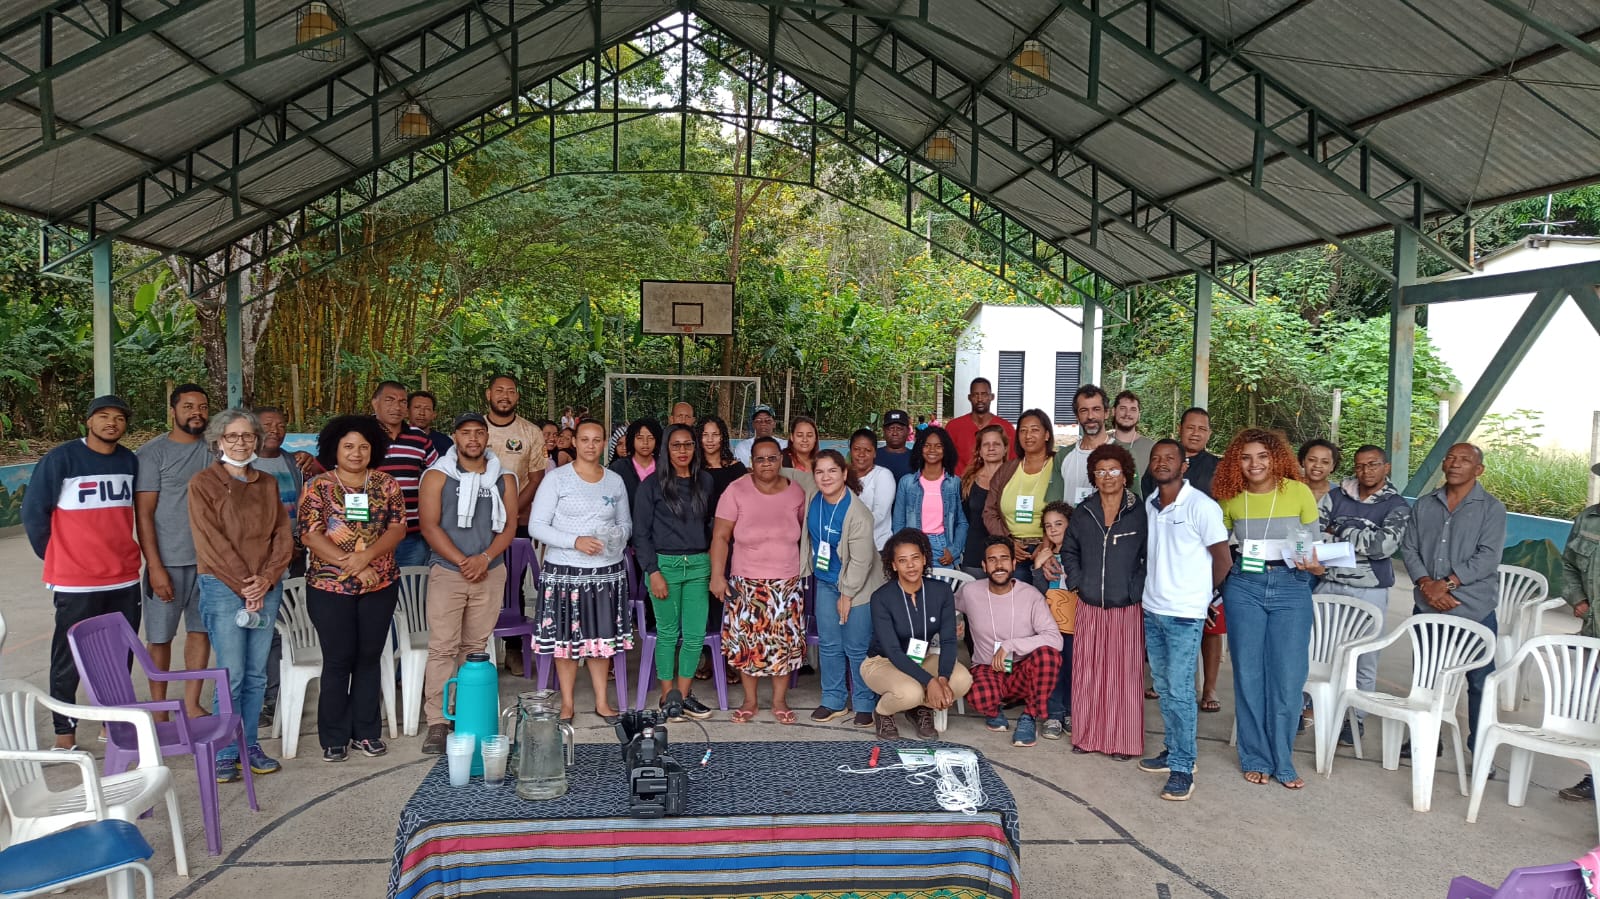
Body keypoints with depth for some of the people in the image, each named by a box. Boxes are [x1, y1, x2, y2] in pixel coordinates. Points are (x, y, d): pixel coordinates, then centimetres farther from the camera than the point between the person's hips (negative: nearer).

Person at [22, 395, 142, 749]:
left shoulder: (130, 461, 7)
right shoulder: (60, 459, -8)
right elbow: (33, 511, -2)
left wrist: (123, 553, 14)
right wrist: (56, 557, 2)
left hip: (125, 578, 4)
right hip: (75, 582, -4)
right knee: (70, 660, 4)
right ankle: (64, 732, 15)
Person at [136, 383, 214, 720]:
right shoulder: (153, 453, -5)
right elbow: (144, 513, -7)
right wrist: (155, 567, -12)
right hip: (167, 562, -3)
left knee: (200, 630, 9)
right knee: (161, 636, 6)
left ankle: (192, 704, 20)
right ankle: (159, 711, 18)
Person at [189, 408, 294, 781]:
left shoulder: (268, 484, 12)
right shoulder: (203, 484, -2)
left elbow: (283, 536, 7)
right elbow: (211, 542, -8)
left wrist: (265, 579, -8)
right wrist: (243, 585, -12)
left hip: (266, 587, 4)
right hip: (222, 587, -4)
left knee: (257, 674, 8)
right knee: (231, 675, -4)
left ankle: (250, 745, 19)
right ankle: (225, 754, 7)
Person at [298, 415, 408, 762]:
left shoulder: (387, 484, 5)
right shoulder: (318, 486, -1)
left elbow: (398, 528, -2)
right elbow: (310, 534, -9)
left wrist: (367, 555, -19)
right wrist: (348, 564, -18)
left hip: (380, 586, 2)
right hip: (330, 587, -2)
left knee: (370, 657, 9)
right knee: (338, 659, 2)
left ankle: (366, 731, 20)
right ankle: (334, 737, 15)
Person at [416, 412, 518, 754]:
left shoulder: (503, 478, 8)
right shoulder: (438, 476, 0)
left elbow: (510, 525, 4)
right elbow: (429, 525, -6)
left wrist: (484, 558, -11)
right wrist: (462, 562, -12)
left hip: (491, 572, 3)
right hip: (447, 572, -2)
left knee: (475, 647, 8)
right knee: (443, 647, -6)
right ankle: (437, 722, -3)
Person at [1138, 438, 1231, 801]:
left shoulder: (1201, 506, -12)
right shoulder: (1149, 504, 7)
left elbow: (1223, 559, -6)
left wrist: (1203, 594, 5)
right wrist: (1157, 589, 11)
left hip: (1184, 615, -6)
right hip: (1152, 610, 6)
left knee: (1179, 691, -5)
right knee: (1163, 687, 14)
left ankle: (1182, 768, 4)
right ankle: (1174, 751, 27)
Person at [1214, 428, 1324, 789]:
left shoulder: (1299, 492, -4)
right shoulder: (1231, 498, 1)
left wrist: (1314, 565, -17)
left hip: (1291, 587, -1)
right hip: (1243, 587, 1)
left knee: (1288, 678, 1)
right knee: (1249, 675, 6)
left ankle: (1283, 762, 17)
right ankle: (1256, 758, 20)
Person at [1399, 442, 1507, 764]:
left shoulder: (1492, 508, -3)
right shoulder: (1424, 505, 9)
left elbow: (1488, 558, -12)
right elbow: (1409, 548, 5)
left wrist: (1446, 584, -17)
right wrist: (1426, 584, -11)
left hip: (1474, 609, -4)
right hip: (1427, 608, 4)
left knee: (1480, 682, 3)